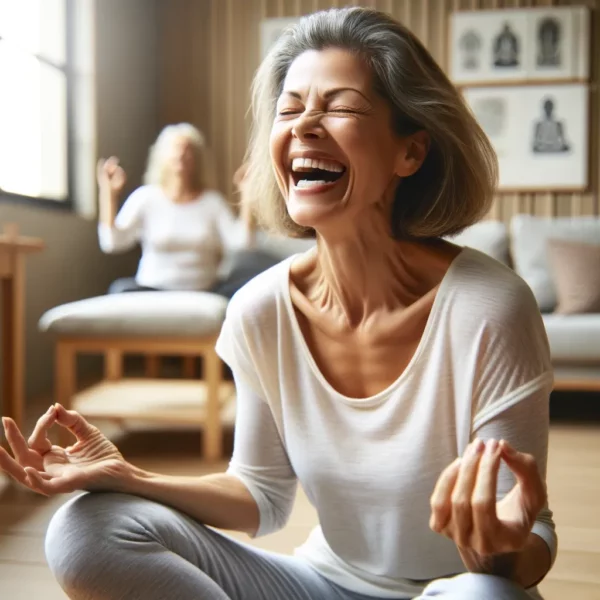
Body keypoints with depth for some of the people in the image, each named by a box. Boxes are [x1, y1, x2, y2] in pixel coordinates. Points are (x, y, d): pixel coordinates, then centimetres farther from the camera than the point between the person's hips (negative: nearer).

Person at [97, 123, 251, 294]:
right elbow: (112, 242, -7)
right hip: (152, 289, 1)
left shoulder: (212, 201, 8)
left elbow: (237, 241, -7)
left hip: (200, 294, -1)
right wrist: (109, 194, -12)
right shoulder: (145, 197, 4)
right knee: (120, 289, -31)